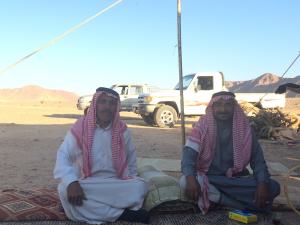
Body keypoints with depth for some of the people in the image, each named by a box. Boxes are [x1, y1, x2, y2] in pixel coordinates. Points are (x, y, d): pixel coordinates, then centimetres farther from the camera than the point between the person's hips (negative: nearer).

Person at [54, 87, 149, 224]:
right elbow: (63, 155, -16)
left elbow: (131, 158, 15)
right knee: (65, 189, -33)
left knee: (139, 187, -25)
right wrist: (71, 182, -32)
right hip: (87, 184, -1)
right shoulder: (80, 128, -8)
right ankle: (122, 213, -26)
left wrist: (131, 178, 5)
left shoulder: (122, 130, 1)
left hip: (115, 184, 1)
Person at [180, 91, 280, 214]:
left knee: (273, 187, -20)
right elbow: (189, 153, -17)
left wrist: (263, 183, -23)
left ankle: (216, 197, -20)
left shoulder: (244, 128, -3)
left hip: (236, 179, 1)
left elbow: (257, 159, -3)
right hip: (208, 177, -1)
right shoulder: (203, 125, -7)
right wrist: (190, 178, -38)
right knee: (185, 182, -34)